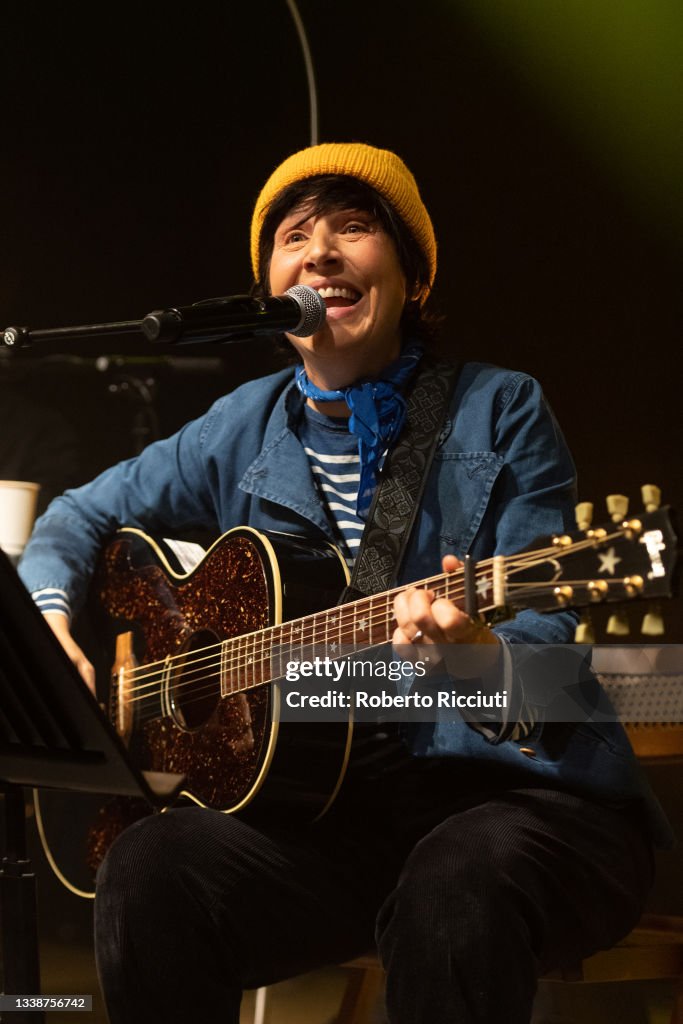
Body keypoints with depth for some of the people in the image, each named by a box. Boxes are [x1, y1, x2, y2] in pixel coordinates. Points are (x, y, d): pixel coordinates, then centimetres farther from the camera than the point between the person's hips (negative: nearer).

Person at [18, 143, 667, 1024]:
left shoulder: (500, 413, 1)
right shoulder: (247, 431, 12)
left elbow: (547, 633, -7)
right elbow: (83, 516, 25)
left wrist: (479, 655, -31)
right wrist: (48, 622, 4)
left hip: (517, 784, -3)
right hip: (333, 795, 3)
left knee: (456, 889, -39)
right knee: (151, 871, -27)